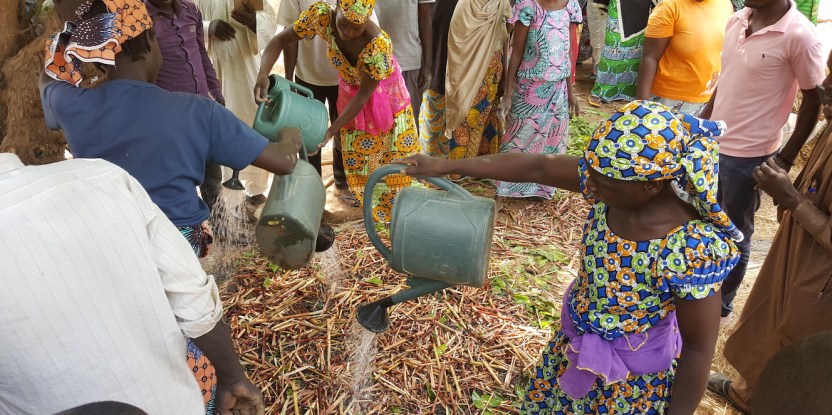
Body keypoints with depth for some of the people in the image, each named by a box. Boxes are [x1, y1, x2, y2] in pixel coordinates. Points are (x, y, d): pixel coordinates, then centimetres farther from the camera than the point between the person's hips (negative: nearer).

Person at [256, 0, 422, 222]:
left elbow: (364, 93, -28)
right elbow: (280, 40, -20)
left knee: (396, 159, 5)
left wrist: (331, 130, -31)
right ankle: (378, 214, 30)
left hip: (385, 95, -4)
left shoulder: (379, 44, -39)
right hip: (350, 92, 4)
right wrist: (263, 74, -39)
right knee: (357, 160, 9)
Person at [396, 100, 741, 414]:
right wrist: (447, 166, -7)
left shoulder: (690, 250, -36)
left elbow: (699, 349, -23)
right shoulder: (616, 176, -20)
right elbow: (536, 167, -11)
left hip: (632, 373, -5)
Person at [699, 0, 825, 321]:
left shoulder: (799, 35, -17)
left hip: (749, 155, -6)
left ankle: (720, 306, 31)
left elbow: (814, 100, -10)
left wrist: (785, 158, -10)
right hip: (712, 143, 6)